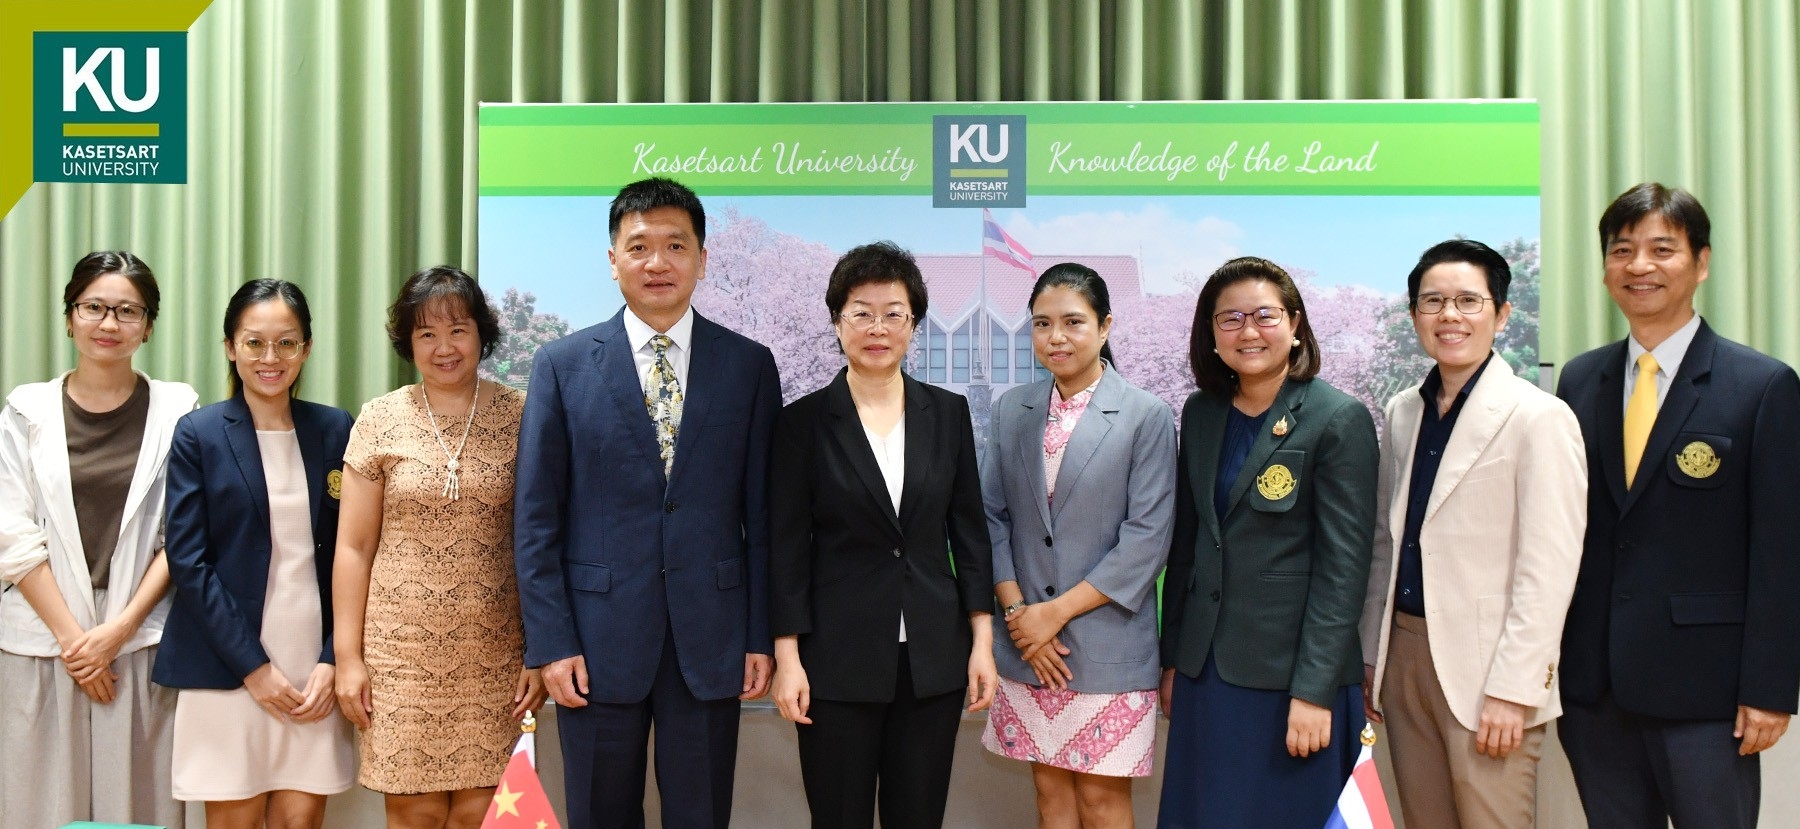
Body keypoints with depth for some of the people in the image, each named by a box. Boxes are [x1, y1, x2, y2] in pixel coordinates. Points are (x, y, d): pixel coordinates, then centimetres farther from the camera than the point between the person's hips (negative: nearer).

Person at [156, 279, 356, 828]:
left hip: (315, 668, 2)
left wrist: (332, 661, -3)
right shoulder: (197, 435, 1)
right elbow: (187, 560, -4)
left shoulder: (334, 430, 7)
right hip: (226, 668, -2)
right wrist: (253, 667, -9)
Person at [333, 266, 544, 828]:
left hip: (493, 654, 0)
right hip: (402, 651, 0)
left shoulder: (519, 417, 2)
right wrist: (348, 657, 1)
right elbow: (353, 547, 5)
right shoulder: (380, 419, 2)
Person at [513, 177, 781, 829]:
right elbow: (537, 520, 1)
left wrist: (762, 636, 1)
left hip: (710, 640, 0)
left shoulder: (749, 366, 3)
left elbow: (762, 513, 4)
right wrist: (551, 644, -5)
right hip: (598, 641, 0)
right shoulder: (563, 366, 2)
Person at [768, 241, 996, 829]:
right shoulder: (804, 421, -2)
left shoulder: (948, 413, 5)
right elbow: (787, 545, -2)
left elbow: (970, 531, 7)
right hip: (838, 658, -2)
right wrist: (787, 657, -7)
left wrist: (982, 641, 2)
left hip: (933, 655, 2)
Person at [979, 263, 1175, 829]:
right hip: (1028, 642, 4)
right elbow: (991, 516, 6)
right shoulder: (1011, 410, 7)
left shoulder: (1147, 416, -6)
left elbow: (1148, 535, -10)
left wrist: (1059, 611, -12)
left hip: (1107, 645, -3)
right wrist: (1017, 609, -7)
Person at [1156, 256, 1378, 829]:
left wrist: (1314, 692, -16)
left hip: (1290, 675, -5)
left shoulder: (1339, 421, -9)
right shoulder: (1200, 414, 8)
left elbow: (1343, 566, -12)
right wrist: (1172, 660, 12)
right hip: (1206, 672, 5)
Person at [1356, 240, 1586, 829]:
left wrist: (1511, 691, -16)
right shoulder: (1402, 412, 11)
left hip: (1484, 670, -6)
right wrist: (1371, 656, 14)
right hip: (1405, 654, 6)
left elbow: (1548, 570, -13)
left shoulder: (1539, 417, -9)